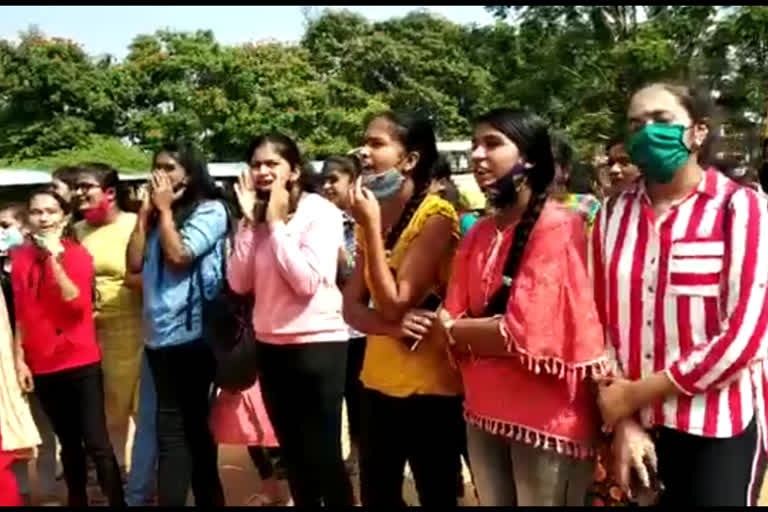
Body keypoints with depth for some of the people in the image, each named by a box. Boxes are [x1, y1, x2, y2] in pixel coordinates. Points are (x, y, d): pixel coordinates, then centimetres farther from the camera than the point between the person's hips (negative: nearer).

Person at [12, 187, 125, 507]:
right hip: (43, 367, 4)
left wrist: (55, 258, -22)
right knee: (68, 443, 15)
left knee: (96, 443, -5)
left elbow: (78, 304, -19)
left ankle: (118, 502, 3)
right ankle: (77, 501, 27)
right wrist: (19, 359, 4)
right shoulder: (20, 258, 4)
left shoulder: (78, 254, -5)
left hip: (81, 363, -3)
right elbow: (20, 314, 8)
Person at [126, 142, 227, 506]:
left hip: (191, 332, -7)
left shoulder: (210, 210, -4)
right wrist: (145, 213, 5)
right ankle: (208, 498, 23)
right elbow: (134, 263, 9)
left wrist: (165, 210, -5)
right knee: (191, 427, 13)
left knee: (173, 430, -3)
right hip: (159, 333, 7)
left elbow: (179, 255, -16)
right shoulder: (158, 214, 16)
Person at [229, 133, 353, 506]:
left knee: (322, 455, 0)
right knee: (293, 454, 17)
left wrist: (276, 223, -17)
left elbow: (307, 281, -22)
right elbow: (239, 283, -1)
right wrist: (250, 222, -8)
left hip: (317, 344, -6)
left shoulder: (320, 211, -11)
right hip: (271, 345, 6)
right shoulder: (257, 216, 7)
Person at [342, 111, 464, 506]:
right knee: (375, 496, 15)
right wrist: (390, 327, -18)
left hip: (429, 385, -7)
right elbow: (352, 306, 3)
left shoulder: (437, 217, -15)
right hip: (379, 380, 7)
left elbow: (396, 304, -19)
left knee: (436, 496, 7)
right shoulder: (373, 215, 7)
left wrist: (371, 226, -20)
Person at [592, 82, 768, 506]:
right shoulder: (613, 217, 6)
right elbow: (599, 321, 3)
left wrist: (636, 394, -12)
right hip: (637, 428, 4)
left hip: (720, 429, -3)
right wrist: (623, 420, -7)